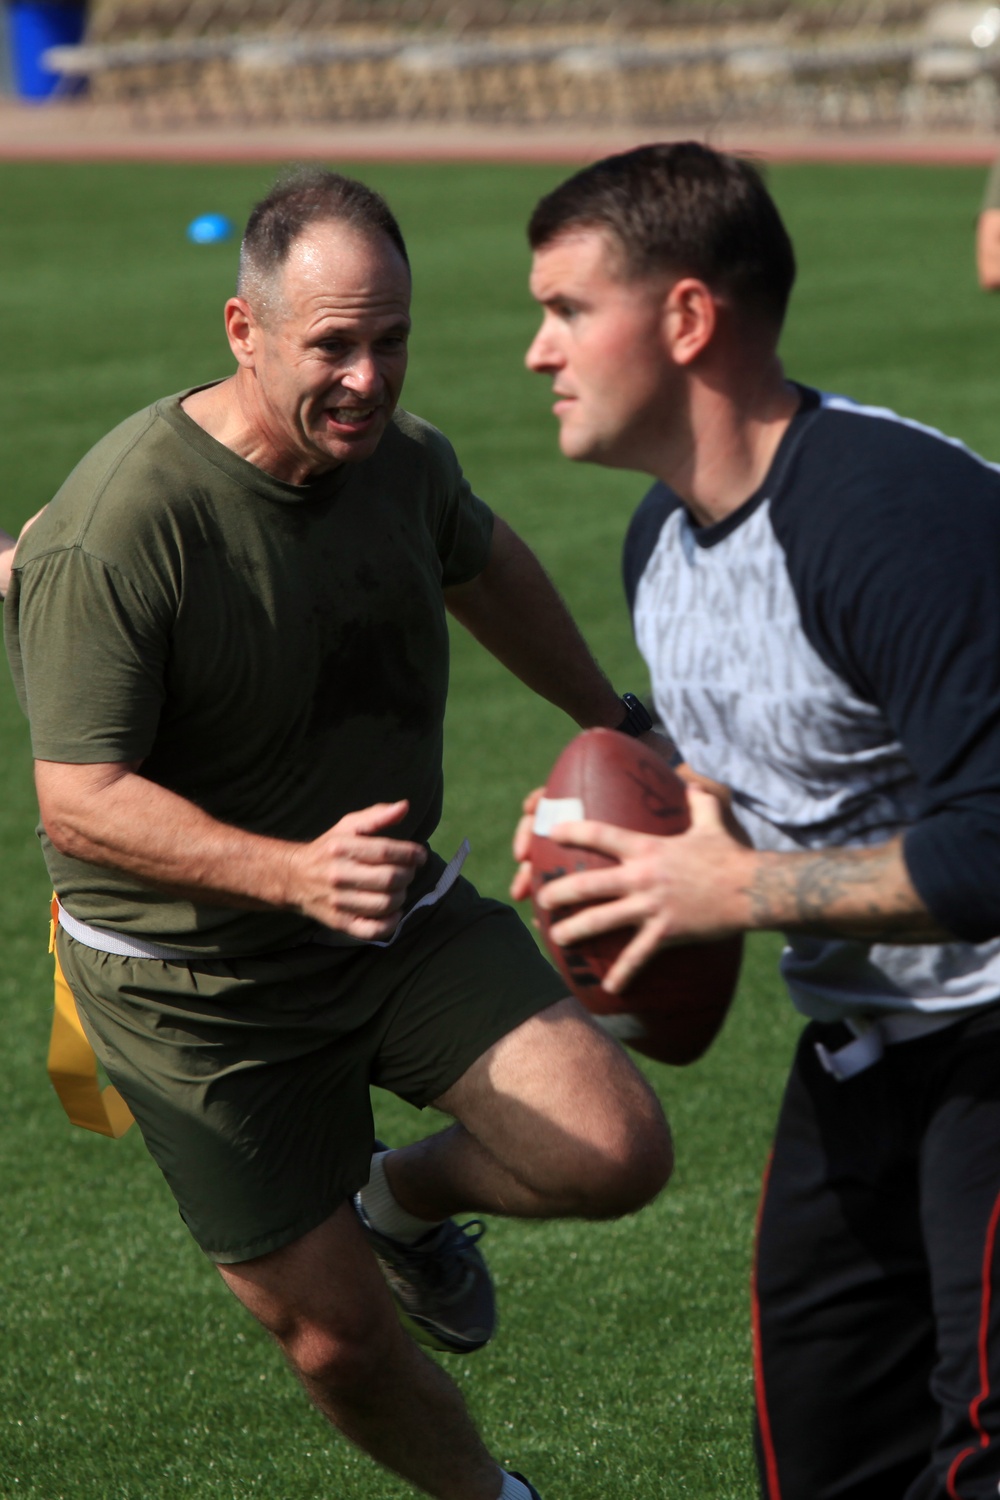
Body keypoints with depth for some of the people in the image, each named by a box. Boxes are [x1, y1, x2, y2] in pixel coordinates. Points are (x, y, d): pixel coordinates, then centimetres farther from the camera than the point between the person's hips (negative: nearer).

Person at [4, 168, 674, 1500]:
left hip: (406, 925, 5)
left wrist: (611, 722, 32)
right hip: (199, 985, -5)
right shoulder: (114, 533, -27)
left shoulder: (402, 457, -5)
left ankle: (412, 1200, 19)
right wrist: (296, 873, -43)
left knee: (618, 1156, -14)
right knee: (338, 1338, 0)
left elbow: (483, 564, 20)